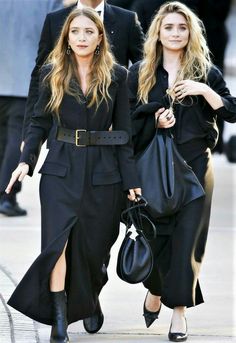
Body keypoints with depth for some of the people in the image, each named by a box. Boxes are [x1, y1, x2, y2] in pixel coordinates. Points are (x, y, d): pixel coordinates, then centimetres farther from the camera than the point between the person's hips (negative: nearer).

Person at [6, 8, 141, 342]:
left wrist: (131, 180, 0)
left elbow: (124, 131, 3)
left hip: (102, 172, 0)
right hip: (61, 169, 0)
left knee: (94, 245, 6)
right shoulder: (52, 74, 4)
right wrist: (25, 160, -6)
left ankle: (91, 302, 36)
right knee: (58, 241, -14)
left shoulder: (116, 76, 2)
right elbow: (40, 122, 9)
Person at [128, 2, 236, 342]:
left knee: (187, 236, -5)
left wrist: (204, 90, -14)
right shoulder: (140, 73, 6)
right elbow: (127, 119, 6)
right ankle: (155, 290, 32)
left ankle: (179, 308, 4)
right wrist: (155, 120, -12)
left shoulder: (205, 72, 4)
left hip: (194, 164, -1)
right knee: (154, 233, 3)